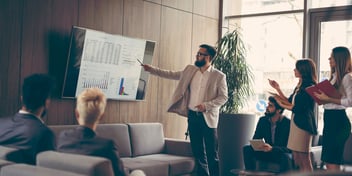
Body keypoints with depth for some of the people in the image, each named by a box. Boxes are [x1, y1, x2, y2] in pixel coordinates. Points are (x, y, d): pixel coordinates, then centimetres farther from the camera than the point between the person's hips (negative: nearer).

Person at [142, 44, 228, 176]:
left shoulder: (219, 76, -6)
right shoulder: (190, 70, 8)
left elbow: (223, 97, -6)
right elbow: (171, 74, 14)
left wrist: (206, 105, -17)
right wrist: (151, 69, 9)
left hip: (208, 117, -4)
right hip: (192, 116, 5)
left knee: (212, 153, 0)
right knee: (198, 151, 10)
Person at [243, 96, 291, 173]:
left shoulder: (288, 123, -17)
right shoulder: (263, 120, -1)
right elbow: (255, 139, 3)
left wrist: (272, 148, -36)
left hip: (283, 154, -4)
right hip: (268, 153, 4)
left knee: (287, 157, -39)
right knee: (247, 149, -18)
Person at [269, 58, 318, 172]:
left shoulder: (309, 87, -12)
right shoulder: (300, 86, 16)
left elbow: (297, 108, -16)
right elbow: (289, 102, 19)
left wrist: (282, 105, -2)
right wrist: (277, 88, 17)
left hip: (303, 123, -9)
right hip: (296, 123, 9)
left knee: (304, 159, -6)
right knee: (296, 159, 8)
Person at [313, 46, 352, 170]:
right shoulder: (334, 76, 17)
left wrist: (329, 99, -19)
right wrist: (321, 96, 3)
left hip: (338, 119, -9)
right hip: (329, 118, 9)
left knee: (332, 162, -9)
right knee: (328, 161, 11)